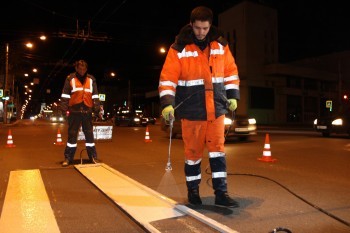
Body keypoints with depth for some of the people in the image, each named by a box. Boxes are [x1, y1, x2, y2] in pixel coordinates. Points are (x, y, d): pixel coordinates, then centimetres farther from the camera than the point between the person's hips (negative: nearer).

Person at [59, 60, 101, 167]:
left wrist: (96, 107, 5)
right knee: (72, 134, 3)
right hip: (74, 111, -1)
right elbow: (65, 94, 2)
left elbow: (95, 95, 12)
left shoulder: (91, 79, 11)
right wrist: (64, 107, -5)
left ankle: (93, 156, 14)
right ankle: (68, 157, 12)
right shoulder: (70, 78, 4)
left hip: (87, 111, 2)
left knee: (89, 134, 6)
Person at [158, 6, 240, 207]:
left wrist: (232, 95, 9)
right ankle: (193, 190, 25)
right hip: (192, 110, -2)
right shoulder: (179, 48, -6)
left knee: (218, 149, 2)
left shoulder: (220, 45, 5)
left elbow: (231, 71, 14)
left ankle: (221, 193, 10)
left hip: (217, 109, 3)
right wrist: (167, 103, -20)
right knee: (193, 152, 8)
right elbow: (168, 78, -10)